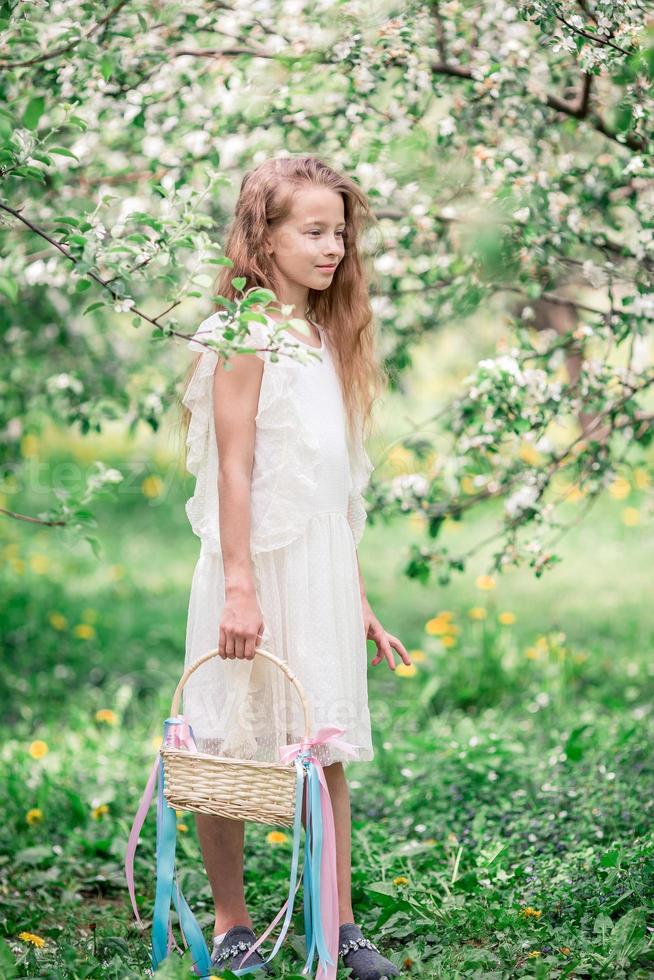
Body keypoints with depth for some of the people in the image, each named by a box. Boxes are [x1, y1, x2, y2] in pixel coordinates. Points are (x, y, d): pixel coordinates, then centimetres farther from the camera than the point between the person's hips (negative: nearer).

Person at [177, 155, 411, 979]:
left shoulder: (328, 340, 14)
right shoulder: (246, 333, -8)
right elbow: (234, 467, -14)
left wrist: (358, 598, 15)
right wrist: (239, 587, -20)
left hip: (326, 569, 7)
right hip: (261, 564, -7)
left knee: (328, 751, 8)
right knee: (229, 752, 3)